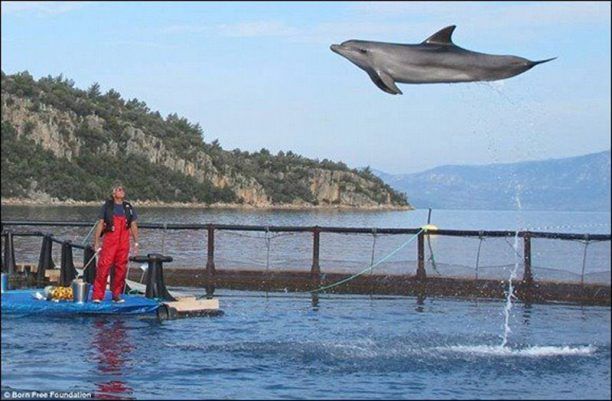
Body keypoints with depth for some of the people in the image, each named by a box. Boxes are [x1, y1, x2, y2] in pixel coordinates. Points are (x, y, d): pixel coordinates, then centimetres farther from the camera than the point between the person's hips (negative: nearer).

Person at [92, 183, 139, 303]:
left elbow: (133, 226, 16)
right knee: (103, 267, -10)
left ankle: (116, 295, 16)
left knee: (121, 268, 5)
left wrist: (136, 243, 10)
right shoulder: (107, 206, 4)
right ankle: (97, 295, -9)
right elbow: (100, 224, 3)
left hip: (124, 243, 4)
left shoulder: (128, 207, 13)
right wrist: (96, 242, -2)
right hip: (109, 242, -3)